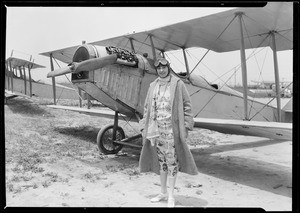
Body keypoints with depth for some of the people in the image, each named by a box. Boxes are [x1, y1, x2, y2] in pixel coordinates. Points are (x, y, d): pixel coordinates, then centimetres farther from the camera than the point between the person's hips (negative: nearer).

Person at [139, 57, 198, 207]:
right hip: (156, 128, 5)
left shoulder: (178, 84, -3)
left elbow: (187, 106, -4)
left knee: (172, 160, -1)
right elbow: (147, 108, 13)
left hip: (172, 128, -4)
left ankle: (171, 196, 10)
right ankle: (163, 193, 24)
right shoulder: (153, 86, 9)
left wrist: (186, 127, -9)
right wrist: (144, 127, 7)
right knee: (161, 160, 11)